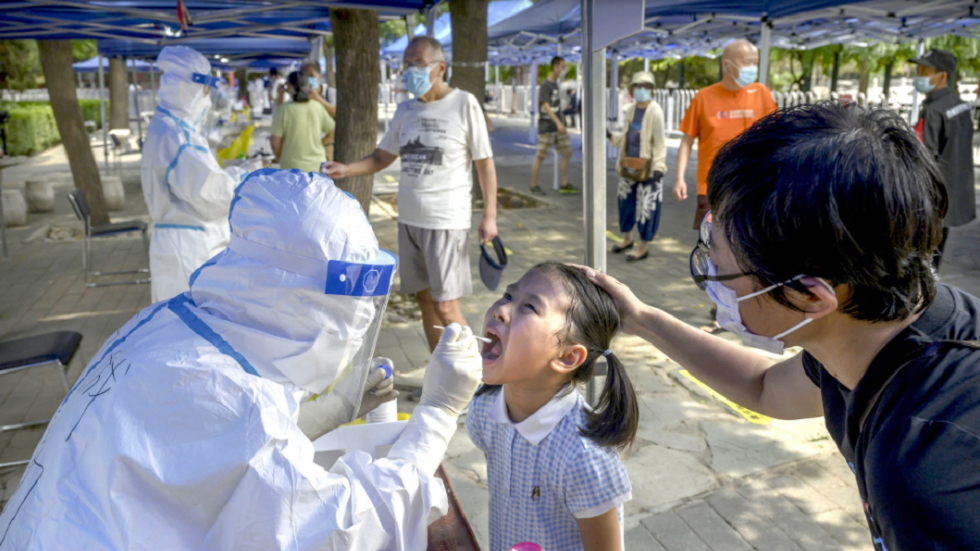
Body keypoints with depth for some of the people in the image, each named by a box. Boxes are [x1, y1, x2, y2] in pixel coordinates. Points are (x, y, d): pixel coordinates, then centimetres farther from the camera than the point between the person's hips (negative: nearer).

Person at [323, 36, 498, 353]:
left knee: (446, 306, -8)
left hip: (447, 220, -6)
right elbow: (383, 157, 14)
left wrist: (489, 216, -9)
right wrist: (346, 169, -4)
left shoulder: (464, 104, -5)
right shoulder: (405, 110, 11)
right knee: (425, 299, 11)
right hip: (409, 219, 6)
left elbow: (484, 162, -5)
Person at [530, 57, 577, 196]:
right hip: (546, 126, -9)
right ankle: (533, 186, 7)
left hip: (557, 126, 9)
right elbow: (546, 106, -23)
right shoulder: (545, 85, -13)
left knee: (567, 153, 6)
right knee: (540, 156, -3)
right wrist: (558, 123, -32)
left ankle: (564, 185, 13)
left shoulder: (556, 84, 14)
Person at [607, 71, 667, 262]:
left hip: (647, 168, -7)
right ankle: (627, 239, 33)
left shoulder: (655, 112, -13)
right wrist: (611, 136, 6)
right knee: (626, 202, 15)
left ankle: (643, 248, 11)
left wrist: (658, 167, -20)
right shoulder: (631, 110, 9)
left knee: (646, 207, 0)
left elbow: (659, 142, -13)